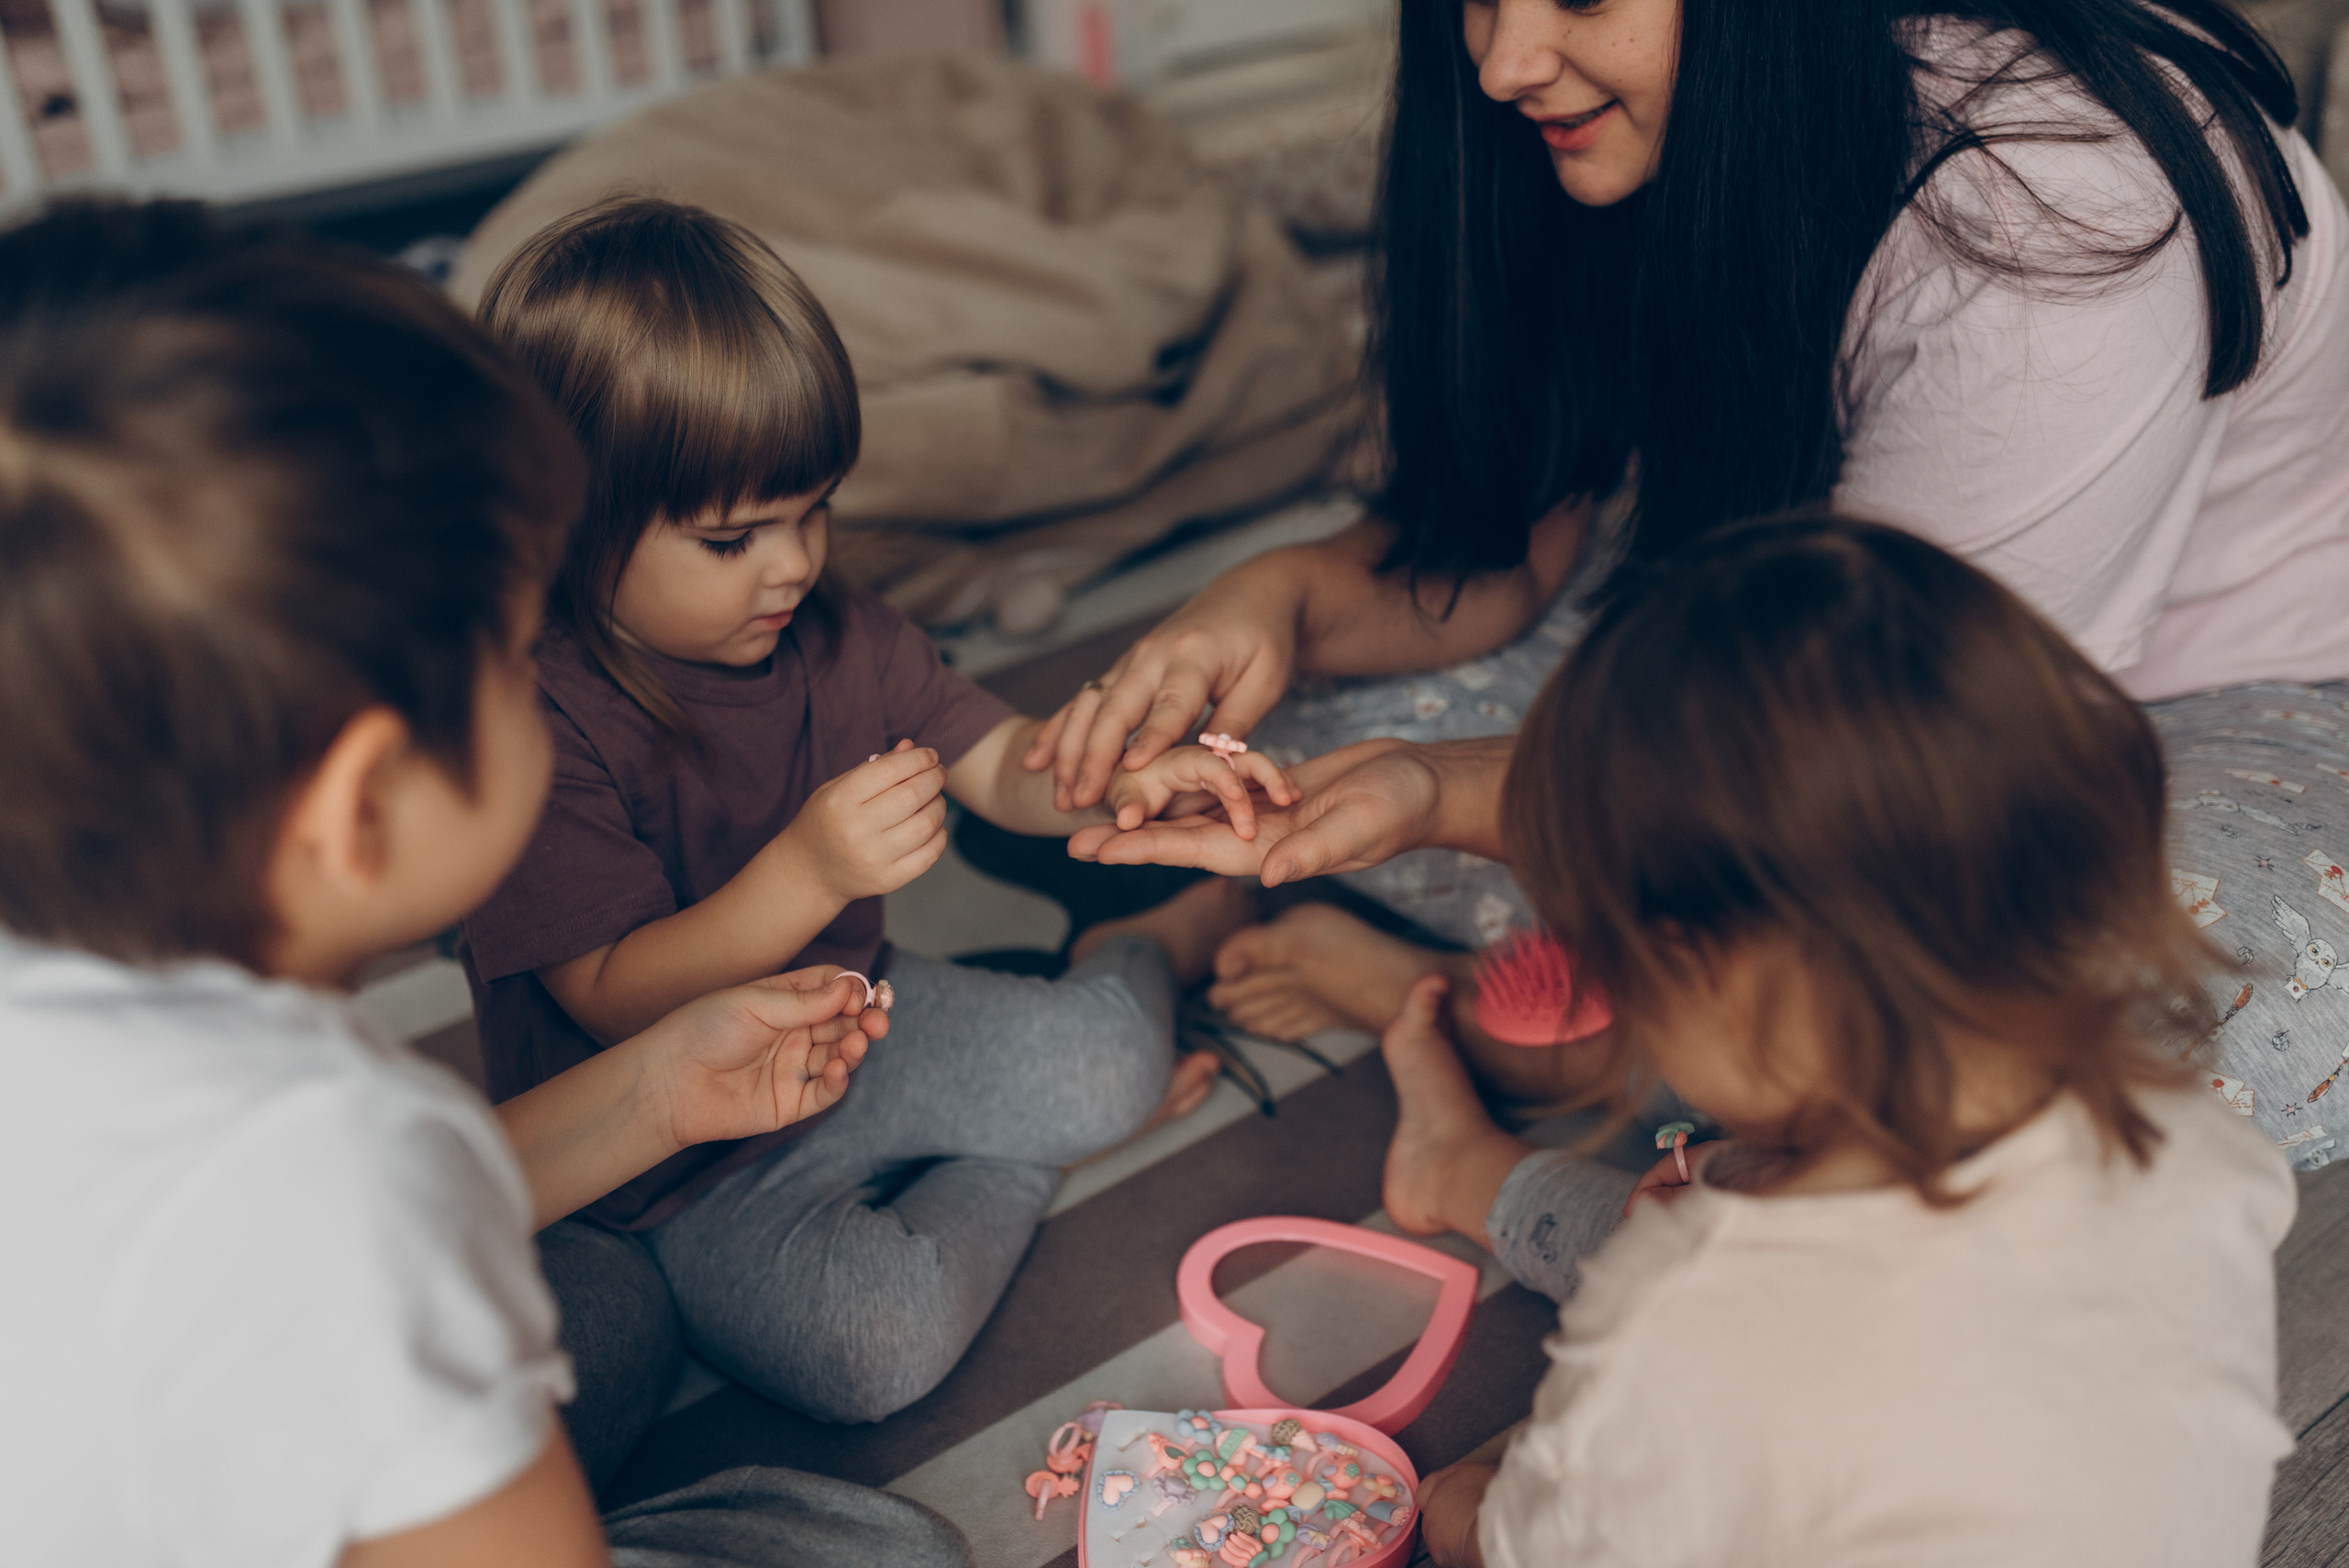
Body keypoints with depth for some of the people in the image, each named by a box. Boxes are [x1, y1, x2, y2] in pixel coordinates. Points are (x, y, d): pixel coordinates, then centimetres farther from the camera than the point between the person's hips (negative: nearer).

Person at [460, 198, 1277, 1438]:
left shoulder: (832, 637, -3)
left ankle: (1147, 951, 24)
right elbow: (616, 1002, -28)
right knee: (874, 1341, -29)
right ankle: (1014, 1159, 1)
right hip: (676, 1177, -5)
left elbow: (999, 763, 1)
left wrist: (1123, 779, -22)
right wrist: (810, 872, -42)